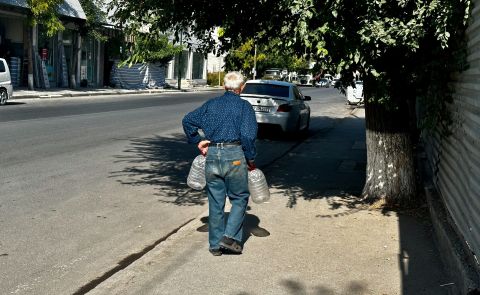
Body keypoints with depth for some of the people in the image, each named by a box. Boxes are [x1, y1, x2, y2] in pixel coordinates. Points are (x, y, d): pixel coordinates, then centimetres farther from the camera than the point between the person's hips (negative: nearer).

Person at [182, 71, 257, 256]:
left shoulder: (211, 104, 13)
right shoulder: (244, 106, 1)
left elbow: (188, 120, 7)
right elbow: (248, 135, -11)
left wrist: (197, 141, 13)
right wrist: (251, 160, -2)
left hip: (212, 156, 4)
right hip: (234, 155, -4)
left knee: (215, 202, 11)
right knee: (239, 198, 11)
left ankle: (215, 244, 17)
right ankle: (230, 237, -1)